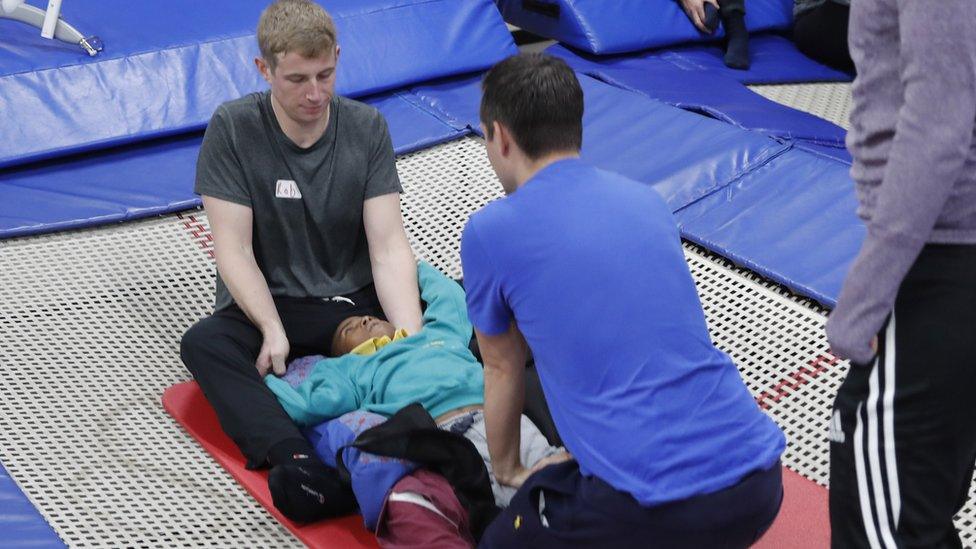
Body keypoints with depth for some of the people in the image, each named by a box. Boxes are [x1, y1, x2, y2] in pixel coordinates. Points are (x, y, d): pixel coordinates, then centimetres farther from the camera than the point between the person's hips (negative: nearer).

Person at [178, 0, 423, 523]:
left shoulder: (367, 127, -5)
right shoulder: (232, 129, -9)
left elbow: (389, 246, -11)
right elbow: (233, 250, -13)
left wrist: (411, 342, -27)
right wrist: (273, 331, -28)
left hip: (356, 301, 2)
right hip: (267, 305, -2)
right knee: (203, 343, -34)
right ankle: (293, 461, -54)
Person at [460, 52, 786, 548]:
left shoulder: (491, 230, 0)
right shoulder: (645, 199, 16)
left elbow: (502, 369, 16)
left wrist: (507, 469, 34)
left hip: (657, 506, -6)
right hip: (760, 482, 6)